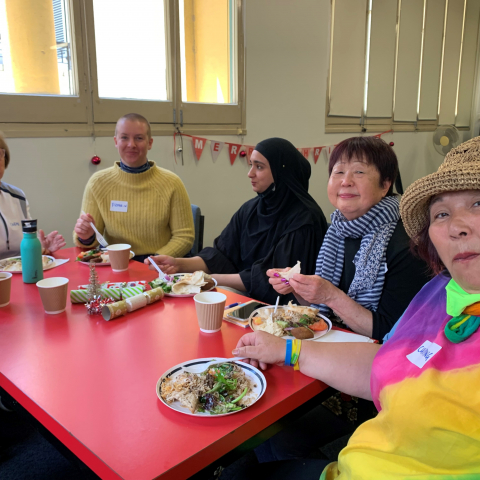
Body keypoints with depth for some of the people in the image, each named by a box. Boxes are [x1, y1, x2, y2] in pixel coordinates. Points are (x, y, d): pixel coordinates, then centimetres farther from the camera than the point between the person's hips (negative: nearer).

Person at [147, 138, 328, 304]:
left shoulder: (304, 219, -17)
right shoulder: (250, 209, 5)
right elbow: (222, 254, 2)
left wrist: (212, 278, -18)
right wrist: (179, 264, -14)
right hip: (246, 296, 6)